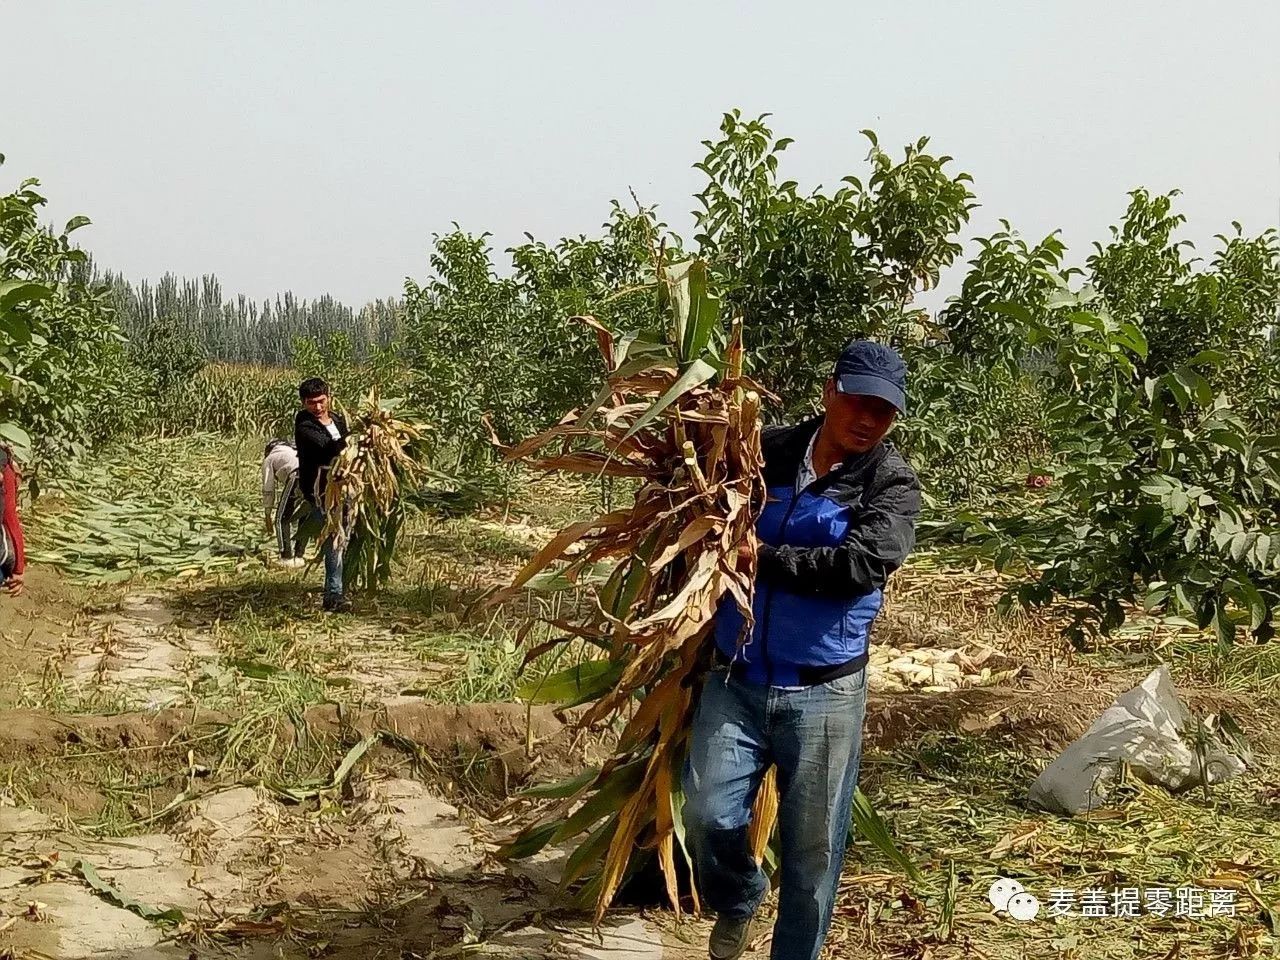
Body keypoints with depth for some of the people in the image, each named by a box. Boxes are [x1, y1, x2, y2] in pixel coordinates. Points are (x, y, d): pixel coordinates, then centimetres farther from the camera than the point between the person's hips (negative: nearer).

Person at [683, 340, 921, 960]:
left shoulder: (892, 484, -5)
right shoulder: (765, 450, 4)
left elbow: (860, 565, -20)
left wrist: (764, 557, -16)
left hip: (823, 693, -2)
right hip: (734, 680, 2)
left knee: (812, 849, 7)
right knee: (707, 817, -2)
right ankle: (737, 902, 31)